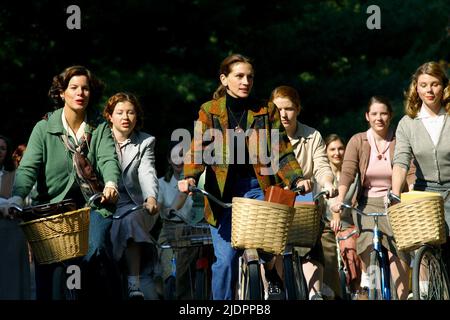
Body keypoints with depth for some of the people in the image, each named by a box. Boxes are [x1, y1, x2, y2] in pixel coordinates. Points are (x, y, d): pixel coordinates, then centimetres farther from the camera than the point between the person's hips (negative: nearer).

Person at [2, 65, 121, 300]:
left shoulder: (100, 129, 9)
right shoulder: (44, 128, 5)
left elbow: (108, 159, -8)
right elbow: (28, 167, -7)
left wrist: (111, 184, -31)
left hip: (92, 204, 0)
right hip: (52, 204, 0)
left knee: (95, 250, -24)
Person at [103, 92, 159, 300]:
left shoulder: (145, 142, 10)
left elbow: (147, 173, -8)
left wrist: (151, 198, -28)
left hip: (134, 205, -1)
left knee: (128, 221, -35)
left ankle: (134, 284, -43)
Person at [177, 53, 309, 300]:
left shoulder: (267, 111, 10)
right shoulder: (209, 111, 7)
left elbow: (281, 152, 6)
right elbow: (198, 149, -4)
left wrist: (296, 179, -11)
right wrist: (190, 177, -22)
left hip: (258, 188, 1)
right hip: (223, 191, -1)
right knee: (226, 259, -6)